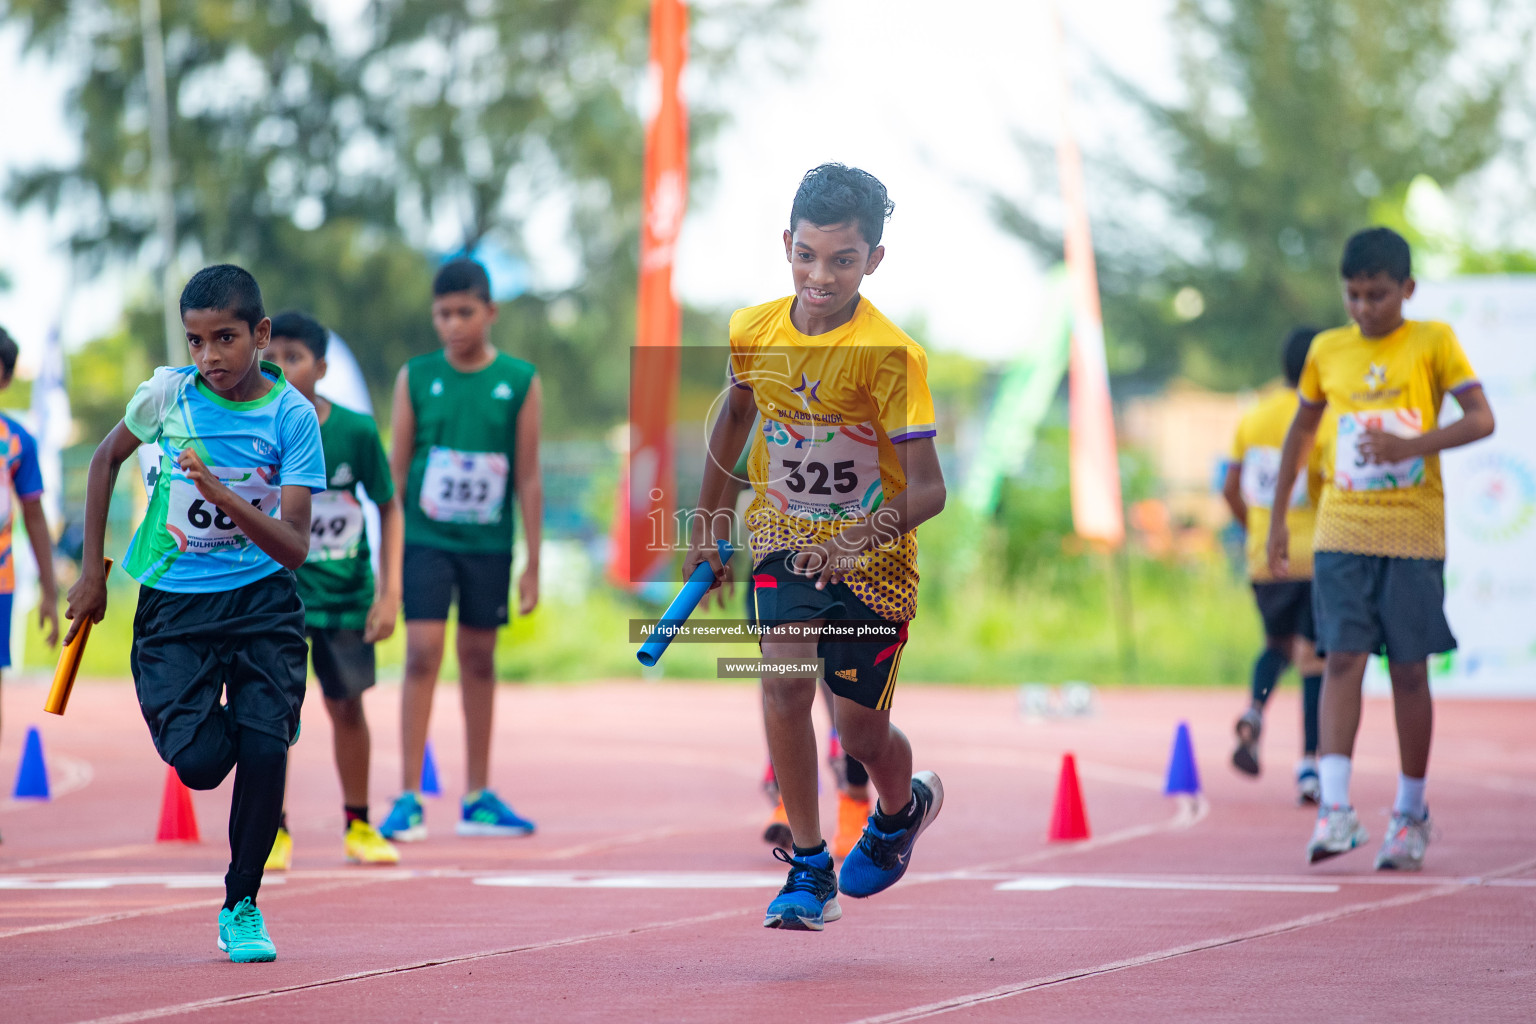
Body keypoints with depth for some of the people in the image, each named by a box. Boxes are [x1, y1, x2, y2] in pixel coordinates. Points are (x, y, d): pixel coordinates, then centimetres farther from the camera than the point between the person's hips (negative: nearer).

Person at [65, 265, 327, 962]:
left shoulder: (293, 416, -11)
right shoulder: (169, 392, -7)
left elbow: (294, 549, -16)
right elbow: (106, 460, 11)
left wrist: (224, 497, -32)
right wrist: (91, 571, 9)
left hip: (262, 598, -1)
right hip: (173, 600, 1)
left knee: (264, 751, -16)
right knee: (199, 764, -14)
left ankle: (242, 904, 6)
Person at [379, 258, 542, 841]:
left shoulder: (519, 382, 0)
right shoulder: (415, 378, 1)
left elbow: (529, 478, 2)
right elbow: (396, 471, 4)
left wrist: (533, 564, 2)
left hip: (488, 544, 1)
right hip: (426, 538, -1)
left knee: (479, 660, 9)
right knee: (423, 654, -10)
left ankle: (479, 798, 18)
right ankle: (409, 799, -10)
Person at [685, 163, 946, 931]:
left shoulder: (890, 356, -23)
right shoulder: (753, 334, -8)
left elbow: (926, 489, -26)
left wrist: (857, 540, -42)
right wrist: (706, 523, 20)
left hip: (872, 559, -2)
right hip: (786, 542, 3)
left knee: (860, 730, 8)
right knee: (784, 685, -22)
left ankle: (903, 809, 45)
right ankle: (809, 869, -10)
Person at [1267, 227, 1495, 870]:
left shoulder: (1432, 342, 1)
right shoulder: (1327, 351, 10)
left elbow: (1482, 419, -6)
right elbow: (1302, 430, 22)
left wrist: (1411, 445, -21)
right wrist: (1277, 519, 19)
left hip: (1413, 532, -2)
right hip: (1342, 531, 2)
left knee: (1409, 670, 2)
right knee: (1342, 660, -11)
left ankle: (1411, 813, 14)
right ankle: (1335, 808, -19)